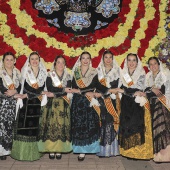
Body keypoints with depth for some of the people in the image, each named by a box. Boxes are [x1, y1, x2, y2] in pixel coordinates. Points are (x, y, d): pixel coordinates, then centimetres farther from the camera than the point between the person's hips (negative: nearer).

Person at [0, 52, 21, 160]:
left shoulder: (17, 73, 13)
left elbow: (20, 86, 6)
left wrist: (14, 91, -15)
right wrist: (15, 94, -13)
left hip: (14, 104, 4)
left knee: (11, 125, 4)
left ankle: (9, 148, 14)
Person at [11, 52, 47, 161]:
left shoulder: (43, 73, 9)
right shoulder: (25, 72, 5)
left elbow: (41, 88, 0)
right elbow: (25, 88, -4)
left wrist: (27, 95, -9)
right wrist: (36, 94, -11)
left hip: (38, 104, 2)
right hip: (26, 103, -2)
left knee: (36, 126, 4)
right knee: (25, 126, -5)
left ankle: (34, 151, 12)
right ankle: (24, 151, 3)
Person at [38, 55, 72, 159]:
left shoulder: (68, 76, 8)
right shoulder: (50, 75, 5)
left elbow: (68, 90, -6)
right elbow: (50, 88, -12)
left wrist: (54, 94, -14)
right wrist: (63, 89, -15)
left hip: (63, 105, 1)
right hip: (51, 104, -1)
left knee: (61, 126, -2)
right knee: (51, 125, -4)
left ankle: (59, 149, 5)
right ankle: (51, 149, 4)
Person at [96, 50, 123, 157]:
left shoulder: (117, 70, 12)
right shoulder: (99, 71, 12)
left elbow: (119, 85, 5)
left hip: (113, 100, 0)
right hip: (102, 99, 0)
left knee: (112, 121, -4)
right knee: (103, 121, -5)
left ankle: (112, 149, 2)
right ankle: (102, 149, 0)